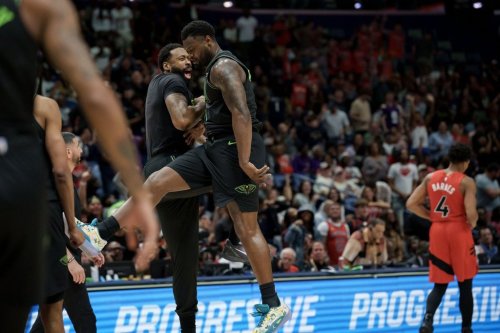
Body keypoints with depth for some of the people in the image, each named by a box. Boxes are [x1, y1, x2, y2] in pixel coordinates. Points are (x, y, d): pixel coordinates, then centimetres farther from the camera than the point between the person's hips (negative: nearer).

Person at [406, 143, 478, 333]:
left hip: (437, 232, 4)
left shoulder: (430, 178, 4)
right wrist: (472, 224, 2)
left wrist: (433, 216, 11)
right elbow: (471, 214, -20)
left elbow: (411, 204, 3)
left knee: (439, 285, 11)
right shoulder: (466, 182, -10)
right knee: (465, 286, 11)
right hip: (459, 232, -4)